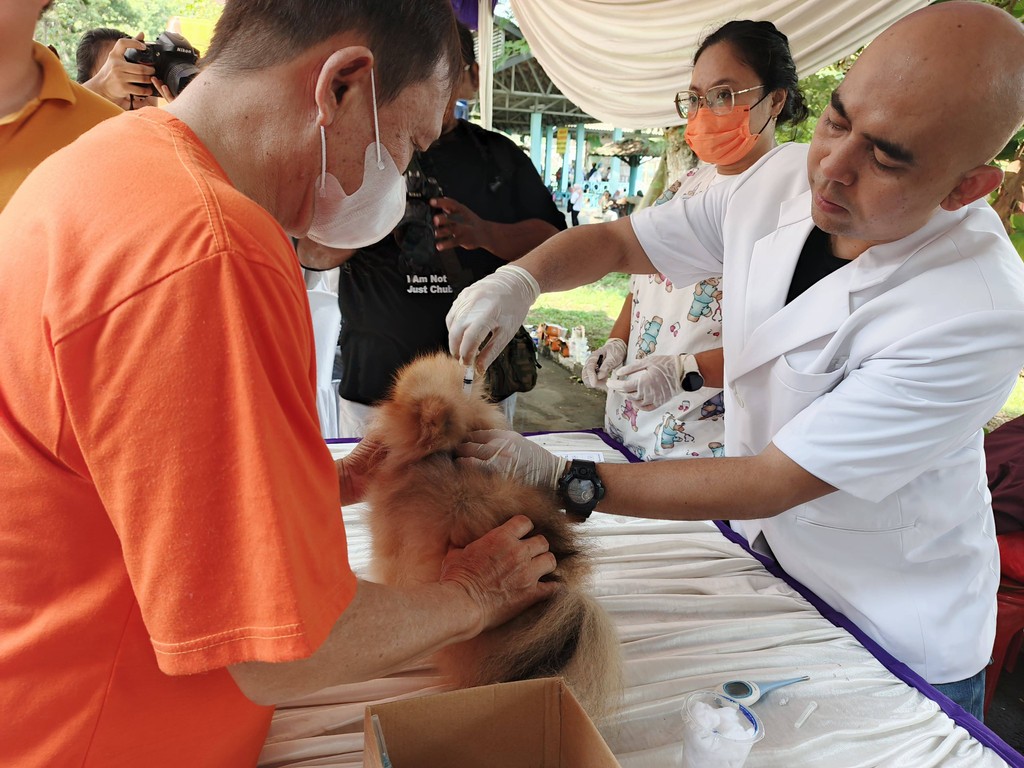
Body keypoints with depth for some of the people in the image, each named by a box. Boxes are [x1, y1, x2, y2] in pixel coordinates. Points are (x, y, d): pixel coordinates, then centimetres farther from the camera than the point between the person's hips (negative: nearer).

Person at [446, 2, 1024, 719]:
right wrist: (518, 279, -24)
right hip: (759, 549, 5)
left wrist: (563, 480, -31)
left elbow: (768, 484, -30)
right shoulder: (785, 177, -14)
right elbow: (616, 240, -3)